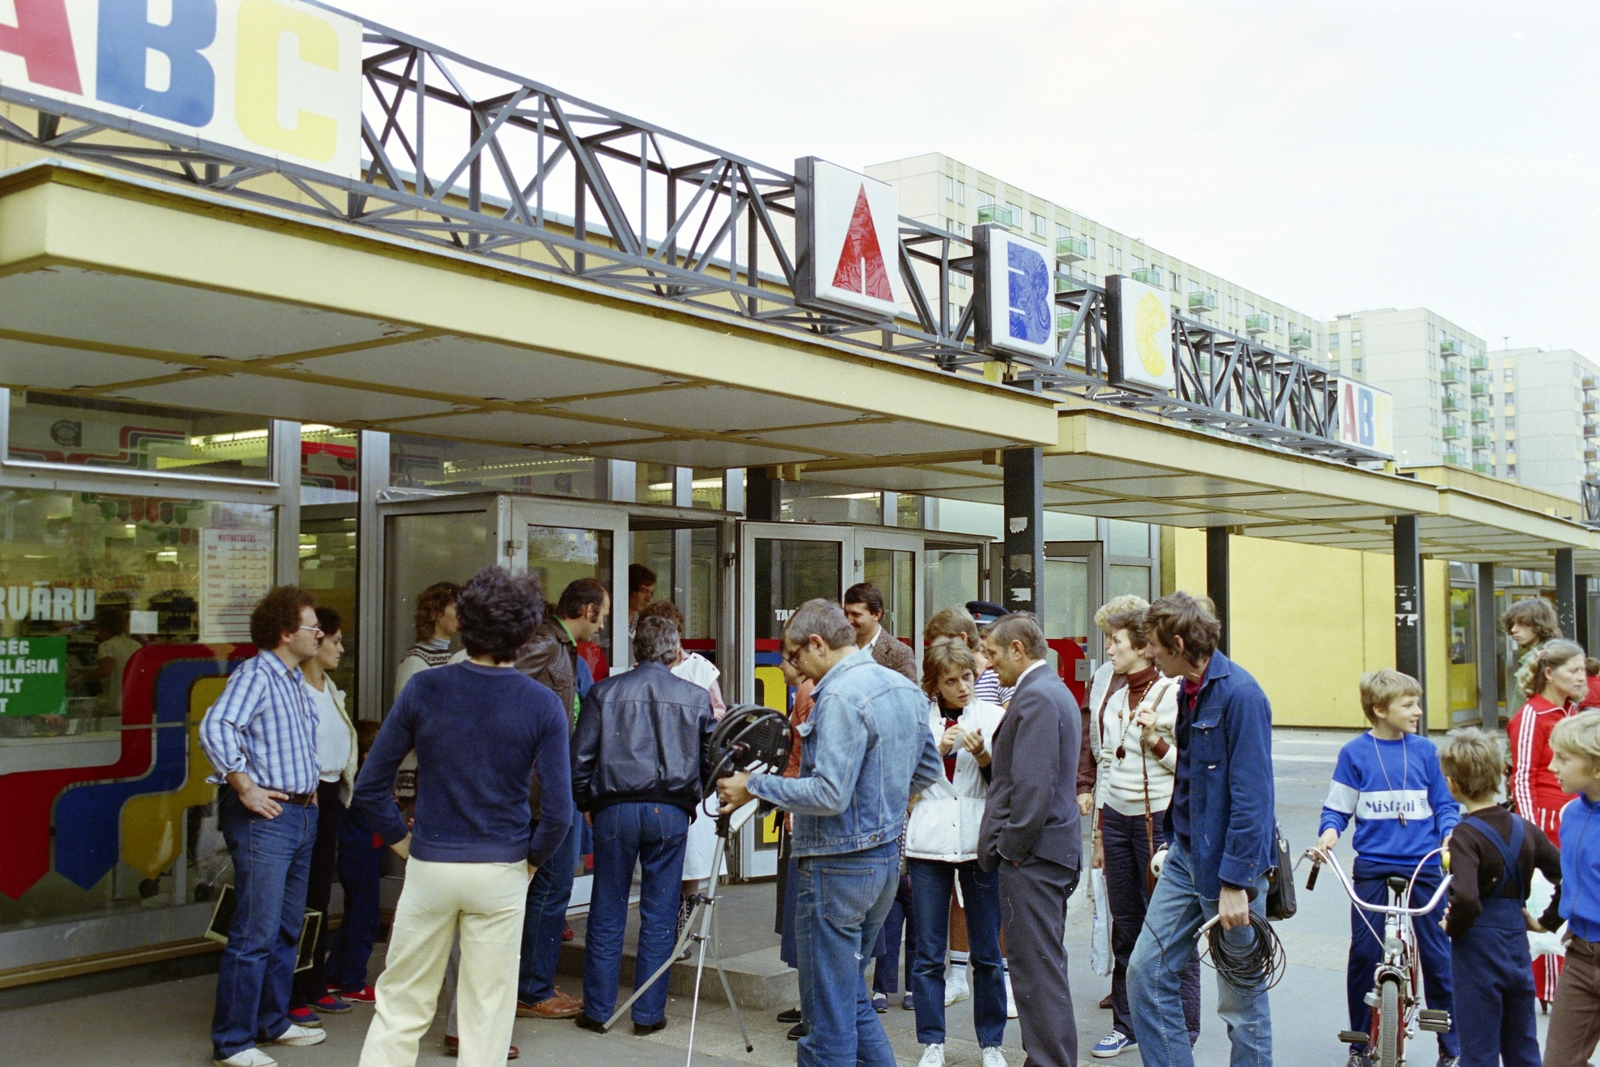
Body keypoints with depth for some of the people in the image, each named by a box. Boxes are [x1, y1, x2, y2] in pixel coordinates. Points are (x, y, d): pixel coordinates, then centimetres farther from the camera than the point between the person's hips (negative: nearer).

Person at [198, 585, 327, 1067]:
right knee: (255, 934, -7)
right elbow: (215, 727, -27)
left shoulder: (296, 680, 16)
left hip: (302, 813, 9)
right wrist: (244, 787, -24)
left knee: (287, 929, 16)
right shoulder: (255, 675, -12)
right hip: (265, 816, -9)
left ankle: (273, 1022, 28)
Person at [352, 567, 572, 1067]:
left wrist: (405, 842, 8)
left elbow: (368, 789, -3)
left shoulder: (423, 688, -5)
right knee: (487, 1010, 10)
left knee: (401, 1004, 13)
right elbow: (559, 810, -11)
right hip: (501, 872, -1)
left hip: (429, 866, 1)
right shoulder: (543, 705, -8)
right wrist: (530, 858, 5)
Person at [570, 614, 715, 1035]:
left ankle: (597, 1009, 15)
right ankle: (649, 1013, 13)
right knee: (658, 917, 8)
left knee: (606, 916, 8)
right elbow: (712, 760, 8)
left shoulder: (605, 692, 2)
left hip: (614, 809, 0)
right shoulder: (696, 697, 4)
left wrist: (587, 804, 16)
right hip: (671, 812, 0)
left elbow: (581, 757, 3)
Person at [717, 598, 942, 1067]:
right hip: (887, 858, 9)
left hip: (838, 867, -9)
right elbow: (928, 771, 19)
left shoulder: (840, 696, -20)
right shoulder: (905, 689, 9)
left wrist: (755, 786, -17)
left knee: (829, 1015, 0)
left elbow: (829, 794, -25)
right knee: (852, 997, 21)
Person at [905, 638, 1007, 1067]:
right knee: (927, 954, 4)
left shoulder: (993, 715, 3)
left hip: (979, 841, -1)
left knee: (987, 953, 4)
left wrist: (982, 754, -17)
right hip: (929, 843, 1)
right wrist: (938, 750, -11)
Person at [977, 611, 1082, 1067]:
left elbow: (1033, 785, -22)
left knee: (1037, 969, -4)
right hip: (1056, 847, 11)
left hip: (1032, 854, -11)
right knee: (1046, 964, 17)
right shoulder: (1056, 690, 16)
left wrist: (1009, 847, -15)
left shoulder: (1035, 697, -17)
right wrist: (989, 757, 8)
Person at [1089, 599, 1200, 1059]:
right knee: (1124, 928, 12)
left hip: (1160, 819, -6)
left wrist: (1156, 741, -22)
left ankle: (1181, 1030, 11)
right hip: (1116, 817, 6)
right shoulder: (1111, 693, 11)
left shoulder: (1173, 692, -9)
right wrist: (1099, 832, 17)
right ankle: (1126, 1023, 22)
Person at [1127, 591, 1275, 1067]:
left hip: (1228, 864, -8)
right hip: (1186, 855, 8)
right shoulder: (1190, 690, 9)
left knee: (1240, 996, 4)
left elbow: (1250, 794, -21)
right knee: (1147, 970, 6)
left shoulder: (1239, 693, -19)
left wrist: (1235, 882, -22)